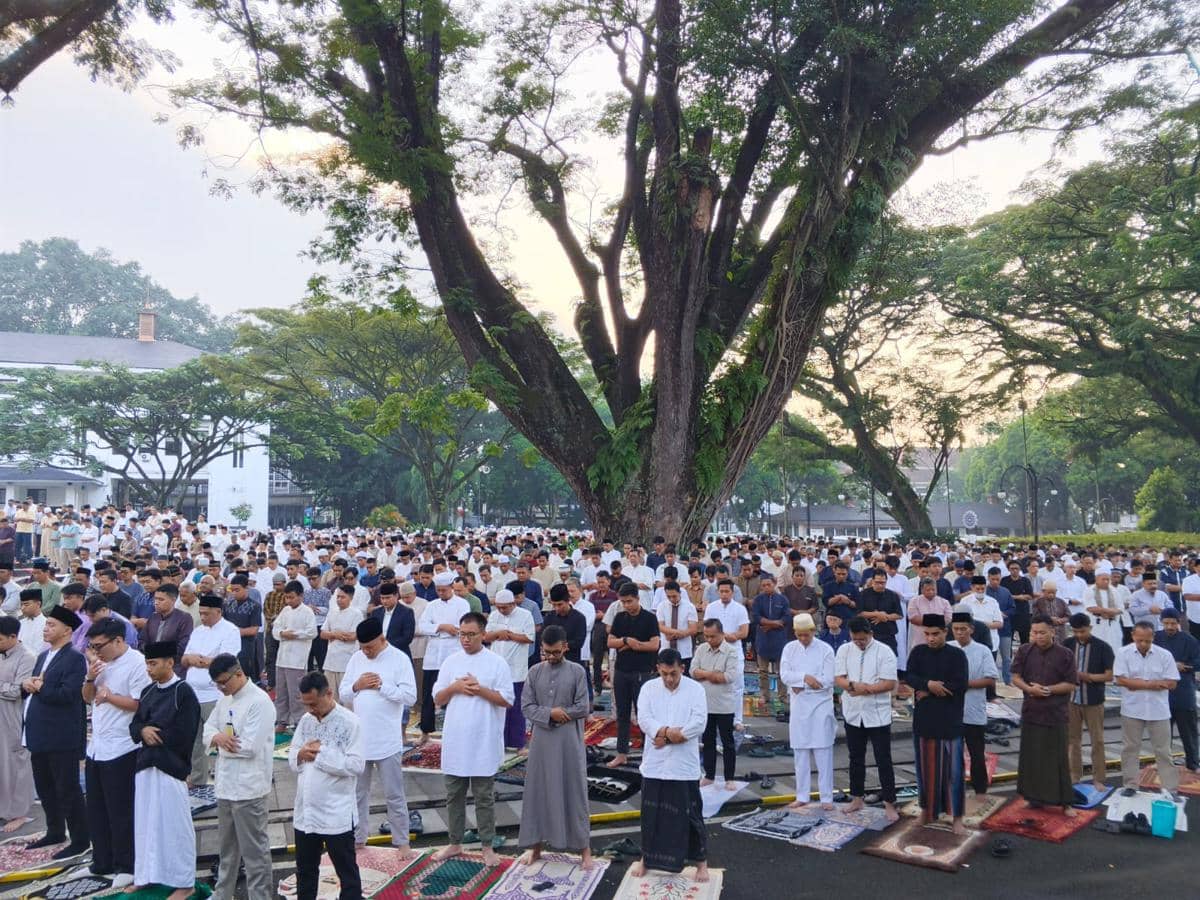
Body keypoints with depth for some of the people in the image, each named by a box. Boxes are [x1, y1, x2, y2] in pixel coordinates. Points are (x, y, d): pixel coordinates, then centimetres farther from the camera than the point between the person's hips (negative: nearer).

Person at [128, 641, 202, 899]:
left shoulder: (184, 692, -12)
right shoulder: (148, 691, 10)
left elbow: (183, 735, -16)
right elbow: (134, 725, 12)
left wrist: (154, 734, -6)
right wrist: (143, 731, -9)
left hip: (171, 767, -7)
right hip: (146, 764, 7)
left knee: (174, 825, 1)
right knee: (146, 822, 15)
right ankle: (149, 874, 30)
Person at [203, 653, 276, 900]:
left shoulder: (260, 702, -19)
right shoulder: (225, 698, 9)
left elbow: (250, 747, -24)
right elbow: (207, 728, 8)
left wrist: (220, 742, -10)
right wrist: (218, 737, -14)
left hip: (249, 788, -9)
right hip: (226, 784, 9)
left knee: (254, 850, 2)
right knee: (227, 847, 23)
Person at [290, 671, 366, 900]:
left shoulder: (350, 722, -14)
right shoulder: (306, 720, 5)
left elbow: (356, 765, -20)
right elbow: (291, 760, 10)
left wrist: (321, 754, -19)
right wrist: (300, 755, -13)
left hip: (336, 814, -6)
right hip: (305, 811, 6)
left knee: (346, 871, 7)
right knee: (305, 870, 21)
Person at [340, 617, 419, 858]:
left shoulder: (400, 659, -10)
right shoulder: (356, 659, 5)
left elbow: (410, 697, -15)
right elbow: (343, 696, 8)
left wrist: (382, 685, -19)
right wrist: (357, 686, -12)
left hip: (387, 741, -5)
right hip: (358, 739, 5)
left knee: (394, 795, 5)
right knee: (357, 792, 16)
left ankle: (402, 842, 16)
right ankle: (357, 838, 30)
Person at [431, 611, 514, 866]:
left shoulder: (497, 663, -5)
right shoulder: (450, 662, 5)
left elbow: (506, 700, -7)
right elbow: (438, 699, 7)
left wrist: (480, 689, -17)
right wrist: (455, 687, -11)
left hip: (484, 742, -3)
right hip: (455, 740, 4)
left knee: (484, 797, 5)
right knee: (454, 795, 13)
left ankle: (488, 847, 16)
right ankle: (455, 843, 26)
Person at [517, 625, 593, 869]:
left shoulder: (577, 672, -4)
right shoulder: (534, 672, 3)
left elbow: (583, 708, -8)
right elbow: (526, 707, -1)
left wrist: (552, 714, -8)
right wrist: (550, 714, -16)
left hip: (569, 742, -2)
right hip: (541, 741, 2)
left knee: (574, 791, 3)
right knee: (538, 791, 9)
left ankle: (584, 846, 13)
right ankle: (536, 844, 22)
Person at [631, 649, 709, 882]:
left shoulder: (695, 689, -4)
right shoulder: (649, 688, 2)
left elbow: (699, 723, -12)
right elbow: (644, 719, -8)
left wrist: (666, 736, -14)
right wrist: (669, 731, -22)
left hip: (684, 765, -2)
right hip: (654, 764, 2)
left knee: (691, 814, 6)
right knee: (652, 813, 11)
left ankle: (701, 861, 20)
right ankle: (647, 857, 28)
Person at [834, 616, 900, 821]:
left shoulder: (884, 651, -10)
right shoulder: (844, 650, 2)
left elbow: (890, 683, -14)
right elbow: (838, 679, -1)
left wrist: (866, 689, -19)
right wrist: (853, 685, -20)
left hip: (878, 715, -4)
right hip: (852, 714, 4)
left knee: (883, 760, 0)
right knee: (856, 758, 15)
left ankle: (890, 804, 7)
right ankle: (857, 798, 27)